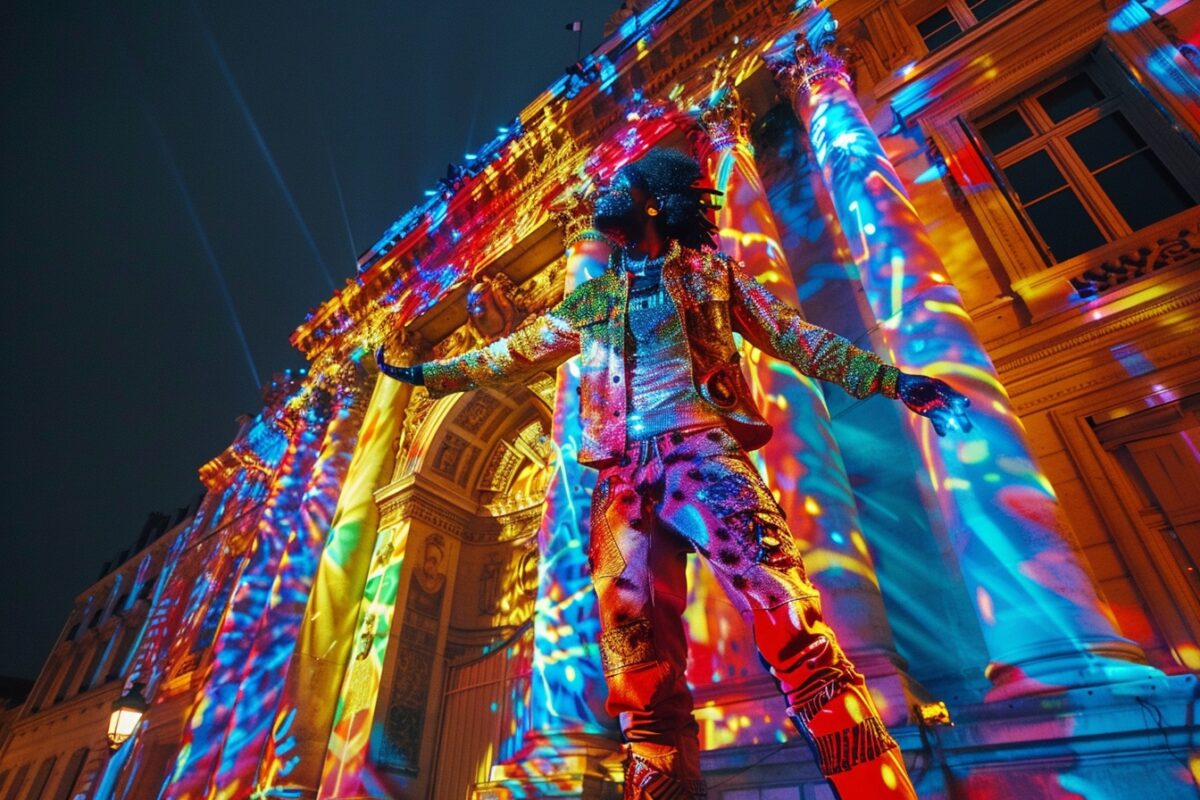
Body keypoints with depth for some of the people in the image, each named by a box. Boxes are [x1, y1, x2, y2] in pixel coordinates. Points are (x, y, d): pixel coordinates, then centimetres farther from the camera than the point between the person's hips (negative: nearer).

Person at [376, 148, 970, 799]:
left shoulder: (709, 273, 21)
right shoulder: (593, 297, 28)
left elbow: (796, 337, 17)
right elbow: (518, 352, 33)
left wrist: (891, 379, 7)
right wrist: (426, 373, 34)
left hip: (699, 448, -3)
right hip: (623, 476, 3)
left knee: (790, 626, -18)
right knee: (638, 662, -5)